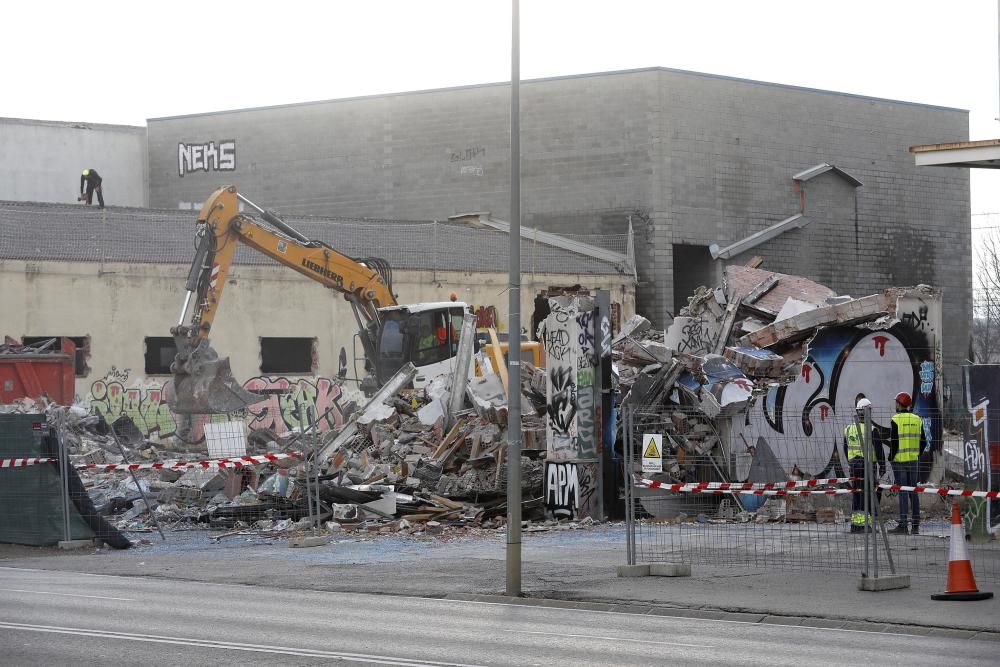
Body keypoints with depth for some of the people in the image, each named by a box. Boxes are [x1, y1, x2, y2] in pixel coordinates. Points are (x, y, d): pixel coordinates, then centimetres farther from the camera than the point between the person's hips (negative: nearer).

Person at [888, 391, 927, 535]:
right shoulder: (917, 420, 9)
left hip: (900, 461, -5)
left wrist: (891, 457, -3)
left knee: (903, 492, -6)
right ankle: (915, 526, 8)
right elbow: (923, 442, 11)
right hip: (913, 461, 5)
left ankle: (903, 525, -8)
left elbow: (894, 442, -13)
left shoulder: (896, 420, -9)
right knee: (913, 492, 8)